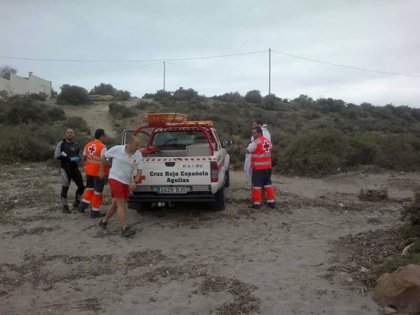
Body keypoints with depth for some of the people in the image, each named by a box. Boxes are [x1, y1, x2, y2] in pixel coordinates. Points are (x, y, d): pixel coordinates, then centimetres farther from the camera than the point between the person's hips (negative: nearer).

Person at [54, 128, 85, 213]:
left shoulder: (76, 145, 9)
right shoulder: (61, 144, -6)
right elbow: (57, 156, -14)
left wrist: (78, 158, -2)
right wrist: (70, 159, -21)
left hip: (75, 169, 5)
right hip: (65, 169, -5)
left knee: (81, 186, 4)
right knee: (65, 187, -2)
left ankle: (77, 203, 24)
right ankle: (65, 206, 11)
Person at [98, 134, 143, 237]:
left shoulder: (138, 155, -5)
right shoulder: (117, 149, -13)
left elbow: (139, 171, -1)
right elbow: (104, 157, 4)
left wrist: (135, 182, -18)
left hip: (127, 182, 5)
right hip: (115, 179, -5)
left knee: (116, 204, 15)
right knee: (121, 204, -12)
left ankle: (104, 221, 35)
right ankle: (125, 229, -13)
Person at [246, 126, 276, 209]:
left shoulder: (256, 142, -13)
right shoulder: (268, 141, 10)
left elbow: (248, 151, -10)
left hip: (258, 167, -7)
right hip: (267, 167, 7)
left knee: (257, 184, 0)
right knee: (268, 183, 16)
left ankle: (257, 203, 2)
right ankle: (271, 201, 18)